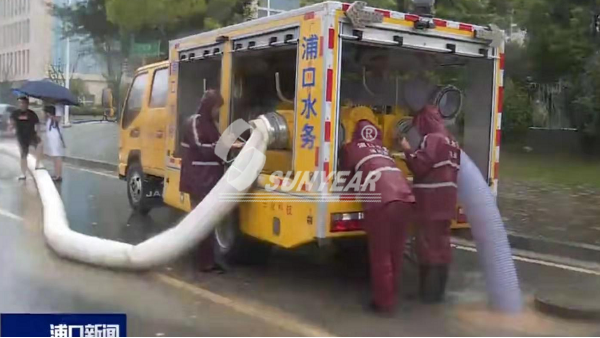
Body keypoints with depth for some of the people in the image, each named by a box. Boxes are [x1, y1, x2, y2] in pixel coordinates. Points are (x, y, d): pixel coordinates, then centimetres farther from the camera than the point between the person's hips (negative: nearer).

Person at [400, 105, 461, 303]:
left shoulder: (432, 139, -12)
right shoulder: (450, 140, 18)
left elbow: (420, 166, -17)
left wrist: (407, 150, -4)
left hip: (431, 202, -9)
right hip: (446, 201, 9)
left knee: (429, 244, -3)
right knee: (441, 243, 13)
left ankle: (429, 292, 2)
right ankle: (438, 291, 20)